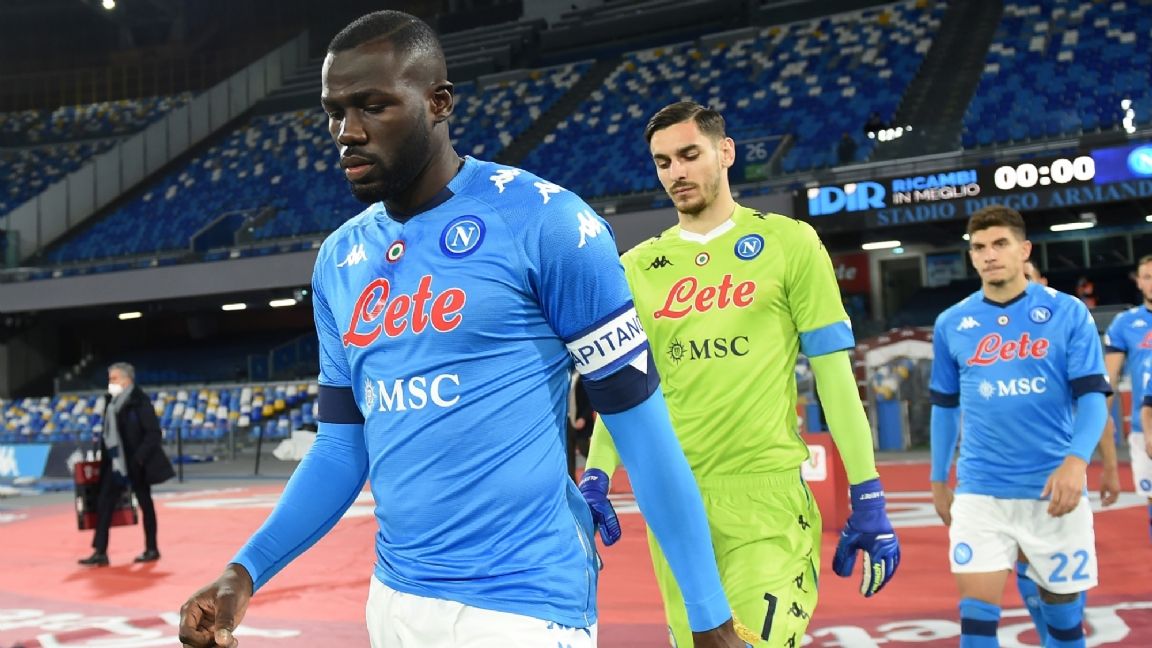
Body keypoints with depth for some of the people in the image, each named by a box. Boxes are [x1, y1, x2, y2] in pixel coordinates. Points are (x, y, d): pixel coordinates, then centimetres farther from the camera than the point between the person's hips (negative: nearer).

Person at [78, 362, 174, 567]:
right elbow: (108, 431, 16)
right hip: (115, 463, 7)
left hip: (135, 464, -6)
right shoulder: (111, 401, 9)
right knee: (104, 503, -1)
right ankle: (100, 552, 1)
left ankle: (152, 549, 17)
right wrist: (104, 455, 9)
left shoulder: (140, 402, -13)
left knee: (145, 504, 6)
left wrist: (139, 458, -21)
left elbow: (154, 433, -16)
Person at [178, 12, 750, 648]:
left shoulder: (543, 221, -12)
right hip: (393, 597, 6)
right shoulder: (338, 260, 6)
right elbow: (341, 447, 11)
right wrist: (246, 570, -2)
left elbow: (639, 422, -11)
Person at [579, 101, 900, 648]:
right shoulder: (636, 268, 10)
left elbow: (834, 375, 1)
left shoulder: (788, 243, 2)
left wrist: (868, 500, -3)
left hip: (765, 496, -3)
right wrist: (596, 477, -6)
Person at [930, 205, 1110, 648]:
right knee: (978, 611, -4)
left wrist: (1076, 461, -21)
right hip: (980, 493, 1)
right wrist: (938, 479, 17)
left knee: (1064, 612, 11)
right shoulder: (951, 324, 4)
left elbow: (1091, 396, -5)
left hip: (1054, 489, -1)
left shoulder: (1069, 313, -2)